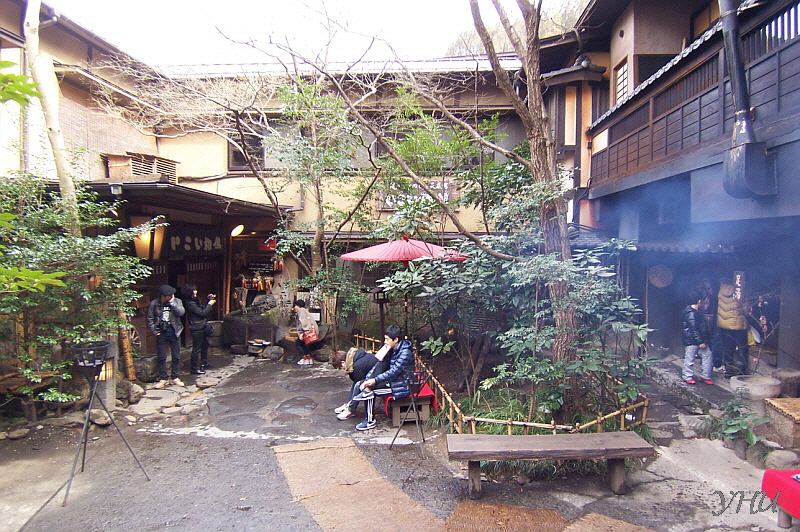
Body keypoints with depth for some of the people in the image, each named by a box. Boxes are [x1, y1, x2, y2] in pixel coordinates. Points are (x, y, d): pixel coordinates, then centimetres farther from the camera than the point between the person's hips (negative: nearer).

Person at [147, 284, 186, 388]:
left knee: (176, 357, 6)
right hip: (161, 333, -1)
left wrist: (172, 302, -22)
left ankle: (174, 378, 19)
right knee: (162, 358, 4)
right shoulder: (154, 304, -5)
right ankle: (162, 379, 15)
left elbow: (181, 312, -20)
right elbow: (150, 319, 4)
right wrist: (155, 331, -3)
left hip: (174, 332, 1)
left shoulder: (176, 301, -4)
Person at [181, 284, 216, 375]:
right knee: (196, 348, -2)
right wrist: (210, 304, -11)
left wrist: (210, 300, 6)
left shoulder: (196, 300, 9)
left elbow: (204, 307, 19)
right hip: (196, 328, -10)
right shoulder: (190, 303, -19)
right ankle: (194, 368, 6)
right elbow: (202, 313, -21)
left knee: (205, 345, 21)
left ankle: (204, 364, 35)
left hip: (202, 327, 10)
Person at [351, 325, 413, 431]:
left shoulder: (405, 352, -22)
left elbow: (394, 371, -29)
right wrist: (367, 379, -11)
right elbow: (378, 365, 2)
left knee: (372, 389, -19)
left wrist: (375, 380, -33)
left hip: (401, 385, -8)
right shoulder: (390, 349, 4)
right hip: (392, 379, 8)